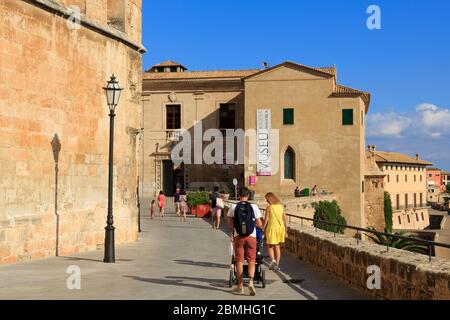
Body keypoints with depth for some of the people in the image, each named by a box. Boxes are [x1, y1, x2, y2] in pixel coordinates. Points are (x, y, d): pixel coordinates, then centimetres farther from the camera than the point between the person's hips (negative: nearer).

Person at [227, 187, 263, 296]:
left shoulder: (233, 207, -3)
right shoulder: (254, 207, -5)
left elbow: (230, 224, 1)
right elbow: (259, 224, -2)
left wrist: (231, 234, 19)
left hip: (238, 237, 1)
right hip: (251, 236, -1)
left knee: (239, 261, 9)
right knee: (251, 260, 8)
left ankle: (240, 286, 14)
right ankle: (251, 281, -12)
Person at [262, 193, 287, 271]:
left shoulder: (269, 208, -9)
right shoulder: (281, 207, 6)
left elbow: (266, 220, -10)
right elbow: (284, 218, 9)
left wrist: (264, 229, -2)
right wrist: (284, 229, 17)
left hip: (272, 228, -5)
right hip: (280, 227, 5)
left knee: (270, 246, 10)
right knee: (277, 247, 12)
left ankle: (273, 260, -13)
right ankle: (277, 265, 12)